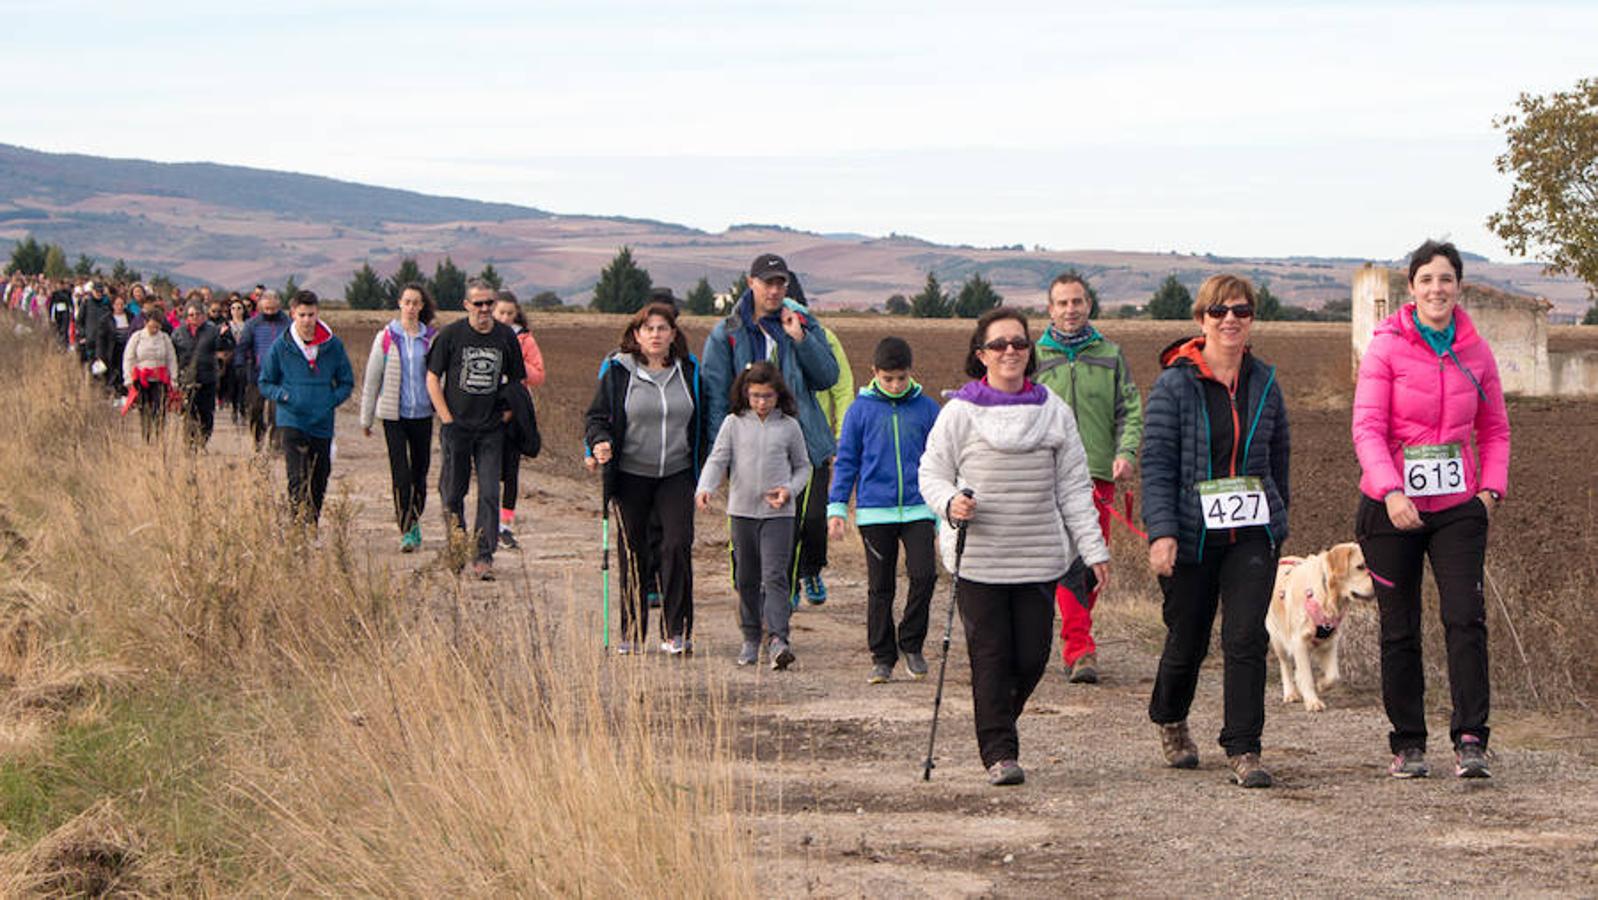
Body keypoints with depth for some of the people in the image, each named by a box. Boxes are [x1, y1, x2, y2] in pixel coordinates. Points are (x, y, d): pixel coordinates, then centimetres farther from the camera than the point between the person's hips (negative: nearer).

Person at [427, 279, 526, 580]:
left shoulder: (506, 338, 3)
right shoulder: (450, 335, -2)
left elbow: (517, 381, 14)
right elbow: (432, 378, 2)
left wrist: (507, 414, 2)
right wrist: (447, 418, -5)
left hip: (491, 430, 1)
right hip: (456, 427, -1)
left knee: (489, 493, -6)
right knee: (453, 491, 7)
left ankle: (484, 557, -4)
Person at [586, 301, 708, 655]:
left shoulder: (688, 371, 7)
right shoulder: (618, 372, -1)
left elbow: (700, 423, 16)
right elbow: (598, 417, 3)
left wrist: (702, 466, 13)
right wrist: (599, 444, -17)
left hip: (676, 475, 1)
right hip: (631, 476, -1)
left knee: (678, 545, -13)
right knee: (633, 553, 5)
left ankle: (676, 631, -6)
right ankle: (632, 632, 16)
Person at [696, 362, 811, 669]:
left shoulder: (789, 426, 2)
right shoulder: (734, 424, 2)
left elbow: (803, 466, 12)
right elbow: (717, 460, -2)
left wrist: (790, 490, -7)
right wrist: (705, 488, -20)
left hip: (778, 514, -2)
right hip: (742, 511, 2)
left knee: (775, 576, -11)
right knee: (746, 578, 10)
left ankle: (778, 639, -19)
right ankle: (751, 637, 21)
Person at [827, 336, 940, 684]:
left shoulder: (927, 409, 4)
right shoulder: (861, 410, 2)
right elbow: (846, 461, 7)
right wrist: (836, 508, 1)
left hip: (918, 509, 0)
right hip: (875, 511, 0)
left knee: (924, 575, -14)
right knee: (880, 587, 5)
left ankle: (911, 643, 6)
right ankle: (882, 658, 15)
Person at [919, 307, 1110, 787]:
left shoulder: (1053, 411, 8)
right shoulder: (960, 412, -1)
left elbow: (1073, 486, 10)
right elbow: (932, 474, 3)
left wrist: (1093, 547, 5)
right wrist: (952, 504, -19)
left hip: (1039, 557, 3)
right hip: (979, 558, -2)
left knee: (1032, 656, 3)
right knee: (991, 657, -3)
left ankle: (1000, 723, 28)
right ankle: (999, 752, 4)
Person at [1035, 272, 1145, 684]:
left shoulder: (1110, 356, 11)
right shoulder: (1034, 358, 7)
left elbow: (1130, 409, 8)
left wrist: (1126, 452, -9)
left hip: (1099, 475, 2)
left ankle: (1074, 640, 24)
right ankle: (1080, 649, -15)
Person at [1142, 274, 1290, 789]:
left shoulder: (1264, 383, 7)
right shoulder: (1174, 385, -6)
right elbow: (1156, 463, -9)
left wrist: (1276, 522, 19)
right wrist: (1161, 531, -17)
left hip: (1253, 533, 2)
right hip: (1192, 534, -2)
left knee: (1247, 638, -10)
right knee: (1188, 640, 10)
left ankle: (1243, 750, -5)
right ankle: (1169, 722, 39)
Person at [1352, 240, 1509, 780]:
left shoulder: (1475, 352, 5)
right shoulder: (1386, 347, -5)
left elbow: (1494, 430, 16)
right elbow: (1367, 428, -11)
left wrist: (1490, 488, 0)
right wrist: (1391, 491, -24)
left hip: (1458, 506, 2)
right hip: (1391, 507, -2)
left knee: (1466, 619, -11)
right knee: (1399, 630, 5)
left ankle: (1470, 741, -10)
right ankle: (1407, 743, 15)